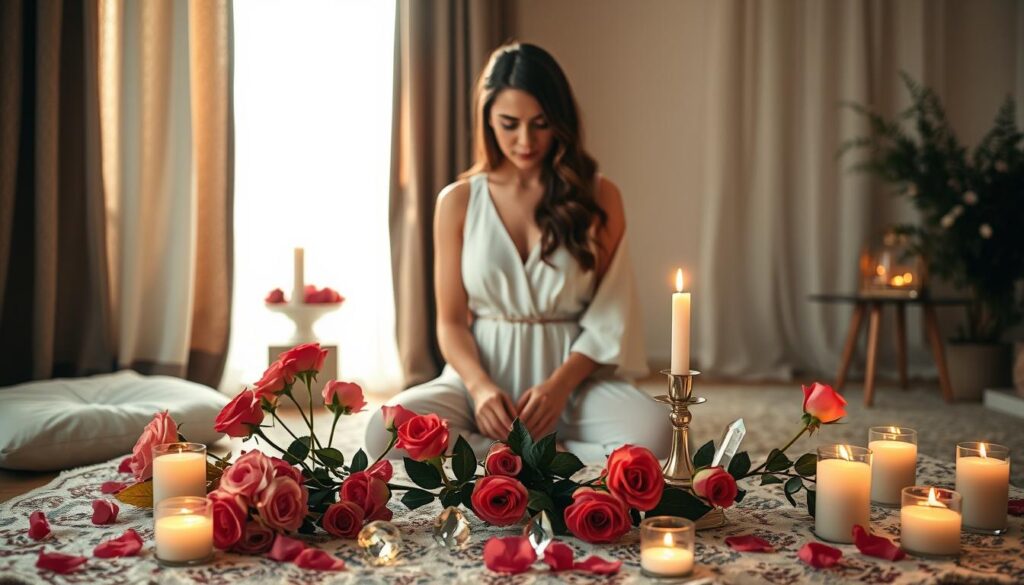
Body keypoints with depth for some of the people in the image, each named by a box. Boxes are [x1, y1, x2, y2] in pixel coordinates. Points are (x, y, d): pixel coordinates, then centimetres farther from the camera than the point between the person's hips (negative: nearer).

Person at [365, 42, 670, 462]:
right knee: (386, 430, -30)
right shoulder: (458, 202, 6)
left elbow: (608, 317, 2)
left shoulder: (598, 197, 4)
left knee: (654, 432, -33)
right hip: (483, 375, 1)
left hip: (575, 376, 0)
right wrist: (480, 387, -15)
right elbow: (451, 320, 5)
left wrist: (559, 385, -15)